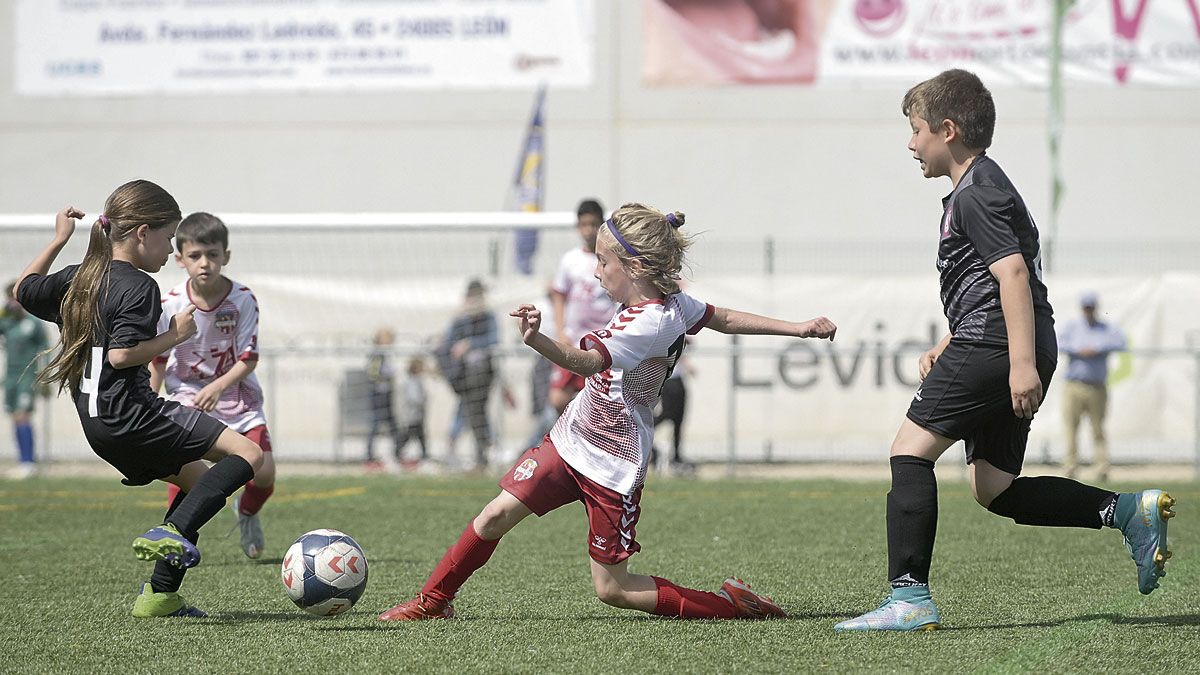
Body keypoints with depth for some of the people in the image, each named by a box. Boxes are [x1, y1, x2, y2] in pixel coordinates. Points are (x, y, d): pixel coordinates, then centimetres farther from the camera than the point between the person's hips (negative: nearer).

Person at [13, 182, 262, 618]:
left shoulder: (78, 278, 15)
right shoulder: (138, 287, -12)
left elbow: (25, 290, 32)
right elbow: (121, 354, -22)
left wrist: (58, 240, 38)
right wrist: (174, 336, -11)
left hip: (99, 426, 10)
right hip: (131, 414, -10)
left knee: (201, 482, 24)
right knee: (248, 455, -15)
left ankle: (160, 595, 18)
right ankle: (171, 534, -27)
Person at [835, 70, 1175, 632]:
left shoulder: (975, 194, -9)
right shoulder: (984, 186, 24)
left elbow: (1013, 273, -20)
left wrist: (1022, 361, -27)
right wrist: (945, 347, 24)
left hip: (994, 344, -10)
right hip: (1010, 352, 10)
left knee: (910, 449, -9)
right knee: (993, 490, 10)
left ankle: (909, 599, -15)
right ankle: (1126, 511, 2)